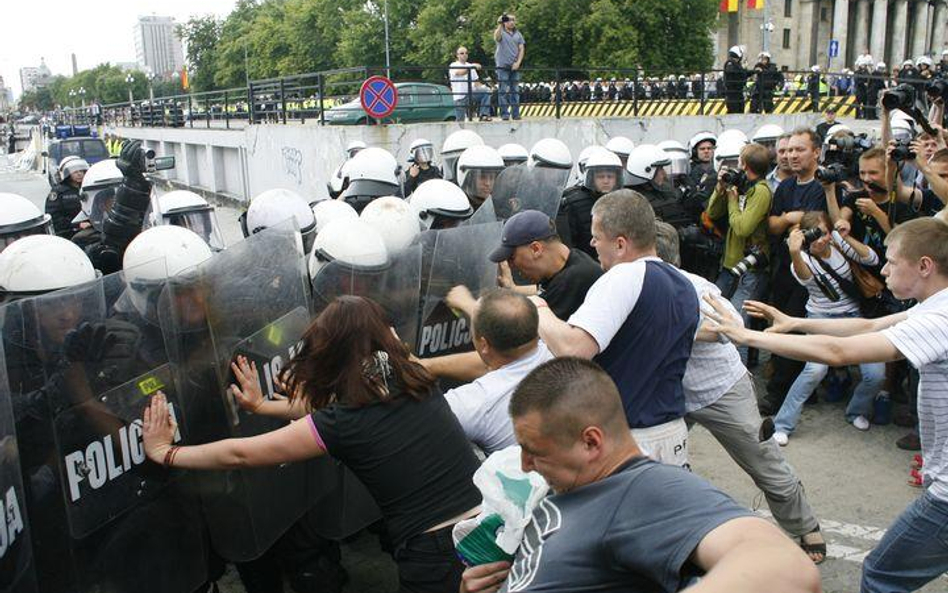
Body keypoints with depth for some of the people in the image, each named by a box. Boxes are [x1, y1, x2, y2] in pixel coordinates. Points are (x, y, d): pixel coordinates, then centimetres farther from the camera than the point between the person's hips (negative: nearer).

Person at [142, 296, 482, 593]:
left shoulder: (340, 424, -12)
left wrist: (163, 452, 12)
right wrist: (262, 405, 29)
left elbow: (237, 455, -2)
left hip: (435, 557, -5)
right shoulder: (414, 381, 4)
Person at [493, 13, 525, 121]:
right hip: (503, 65, -4)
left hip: (515, 66, 4)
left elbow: (521, 49, 9)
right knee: (503, 91, -5)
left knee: (515, 90, 4)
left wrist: (518, 62, -3)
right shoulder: (500, 32, 3)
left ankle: (515, 113, 7)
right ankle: (504, 114, -3)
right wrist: (500, 25, -34)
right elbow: (496, 37, -21)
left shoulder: (518, 34, 14)